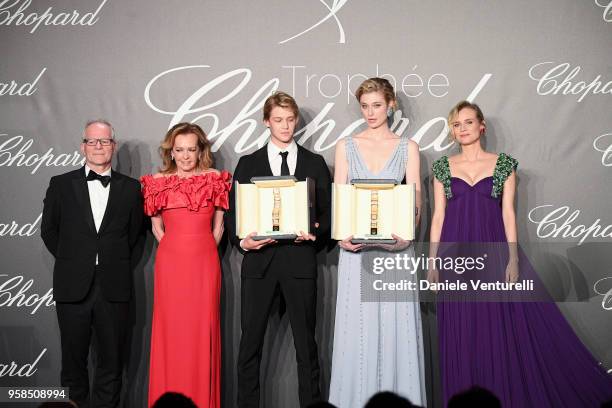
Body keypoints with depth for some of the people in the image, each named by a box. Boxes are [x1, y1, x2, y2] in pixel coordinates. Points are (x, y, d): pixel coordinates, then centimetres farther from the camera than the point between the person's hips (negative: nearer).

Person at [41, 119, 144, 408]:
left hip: (114, 287, 0)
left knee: (111, 360, 6)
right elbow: (48, 230, 11)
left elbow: (134, 232, 12)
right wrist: (70, 261, 9)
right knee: (73, 360, 8)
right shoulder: (61, 184, 4)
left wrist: (116, 263, 7)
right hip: (73, 287, 0)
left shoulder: (130, 187, 6)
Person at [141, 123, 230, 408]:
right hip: (170, 262, 0)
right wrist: (175, 249, 5)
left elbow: (218, 226, 10)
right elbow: (156, 227, 13)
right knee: (170, 328, 2)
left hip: (205, 262, 0)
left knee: (203, 329, 2)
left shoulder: (215, 178, 5)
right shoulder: (158, 181, 5)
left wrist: (203, 250, 6)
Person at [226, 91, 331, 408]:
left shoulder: (315, 163, 9)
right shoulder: (248, 164, 9)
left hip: (300, 259, 0)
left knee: (306, 341, 6)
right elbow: (233, 212, 6)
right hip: (259, 260, 0)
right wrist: (241, 242, -11)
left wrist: (315, 233, -12)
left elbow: (327, 212, 8)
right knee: (250, 341, 3)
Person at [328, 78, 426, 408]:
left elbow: (415, 197, 1)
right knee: (357, 328, 0)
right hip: (357, 247, 1)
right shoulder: (346, 146, 9)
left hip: (395, 246, 0)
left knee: (396, 328, 0)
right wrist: (341, 235, -13)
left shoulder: (407, 148, 7)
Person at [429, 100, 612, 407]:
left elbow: (508, 213, 0)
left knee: (503, 330, 0)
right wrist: (432, 261, 0)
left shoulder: (504, 164, 4)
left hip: (493, 253, -1)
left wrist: (513, 258, -8)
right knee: (463, 336, 4)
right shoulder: (443, 167, 7)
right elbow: (438, 216, 5)